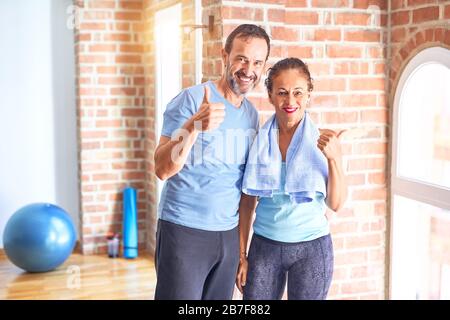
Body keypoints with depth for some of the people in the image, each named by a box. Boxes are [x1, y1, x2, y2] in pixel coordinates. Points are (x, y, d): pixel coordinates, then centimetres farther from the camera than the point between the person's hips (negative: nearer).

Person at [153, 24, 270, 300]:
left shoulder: (251, 113, 8)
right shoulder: (191, 99, -11)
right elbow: (163, 169, -18)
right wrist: (194, 126, -34)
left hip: (229, 232, 6)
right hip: (184, 231, -6)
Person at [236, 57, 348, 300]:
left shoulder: (324, 140, -6)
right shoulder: (257, 141, -3)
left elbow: (336, 204, -5)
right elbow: (247, 202, 3)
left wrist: (334, 158, -19)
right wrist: (241, 255, 4)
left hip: (311, 248, -1)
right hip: (264, 245, 1)